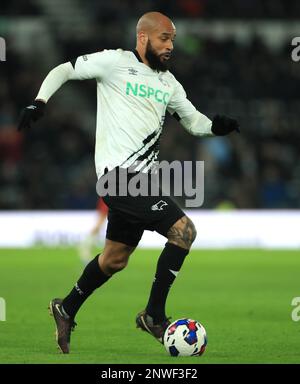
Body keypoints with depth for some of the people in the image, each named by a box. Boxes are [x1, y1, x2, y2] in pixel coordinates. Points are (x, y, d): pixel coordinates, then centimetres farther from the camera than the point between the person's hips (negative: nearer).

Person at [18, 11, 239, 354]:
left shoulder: (168, 83, 15)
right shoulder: (115, 62, -6)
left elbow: (193, 121, 21)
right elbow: (63, 70, 0)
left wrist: (216, 126, -1)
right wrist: (39, 102, -13)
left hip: (139, 179, 8)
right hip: (119, 174, -8)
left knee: (115, 259, 17)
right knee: (183, 231, -16)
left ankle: (67, 310, 36)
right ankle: (154, 315, -7)